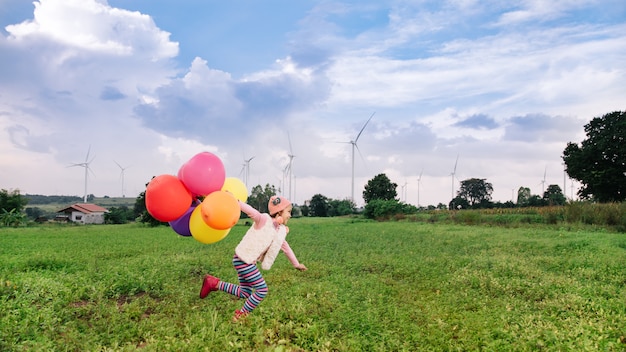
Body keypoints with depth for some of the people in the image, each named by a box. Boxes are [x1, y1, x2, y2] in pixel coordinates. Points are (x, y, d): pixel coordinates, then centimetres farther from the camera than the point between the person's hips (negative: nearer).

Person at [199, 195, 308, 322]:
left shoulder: (280, 230, 10)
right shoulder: (264, 220, -14)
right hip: (243, 260, -9)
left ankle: (214, 283, 20)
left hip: (249, 262, 9)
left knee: (245, 293, 15)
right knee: (262, 290, -6)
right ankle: (240, 315, 8)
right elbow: (250, 211, -31)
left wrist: (296, 264, 33)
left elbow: (285, 247, 24)